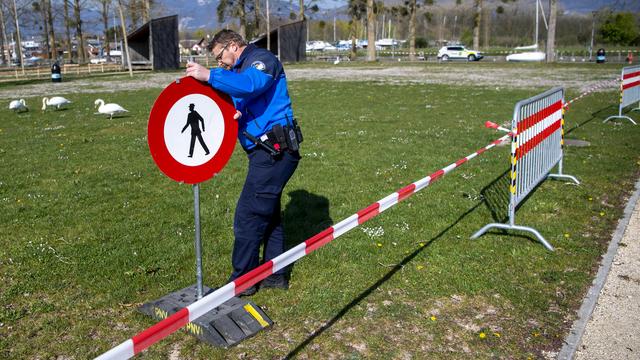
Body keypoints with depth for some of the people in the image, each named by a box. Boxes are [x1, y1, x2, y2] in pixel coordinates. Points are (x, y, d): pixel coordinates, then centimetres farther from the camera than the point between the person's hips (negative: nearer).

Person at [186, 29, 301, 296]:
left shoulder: (262, 59, -7)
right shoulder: (242, 69, 22)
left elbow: (252, 84, -30)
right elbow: (249, 105, 15)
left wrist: (209, 75, -32)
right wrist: (235, 116, -7)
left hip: (274, 152, -11)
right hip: (270, 152, 11)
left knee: (248, 216, -6)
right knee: (268, 213, 17)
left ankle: (242, 281, 7)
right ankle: (275, 274, 28)